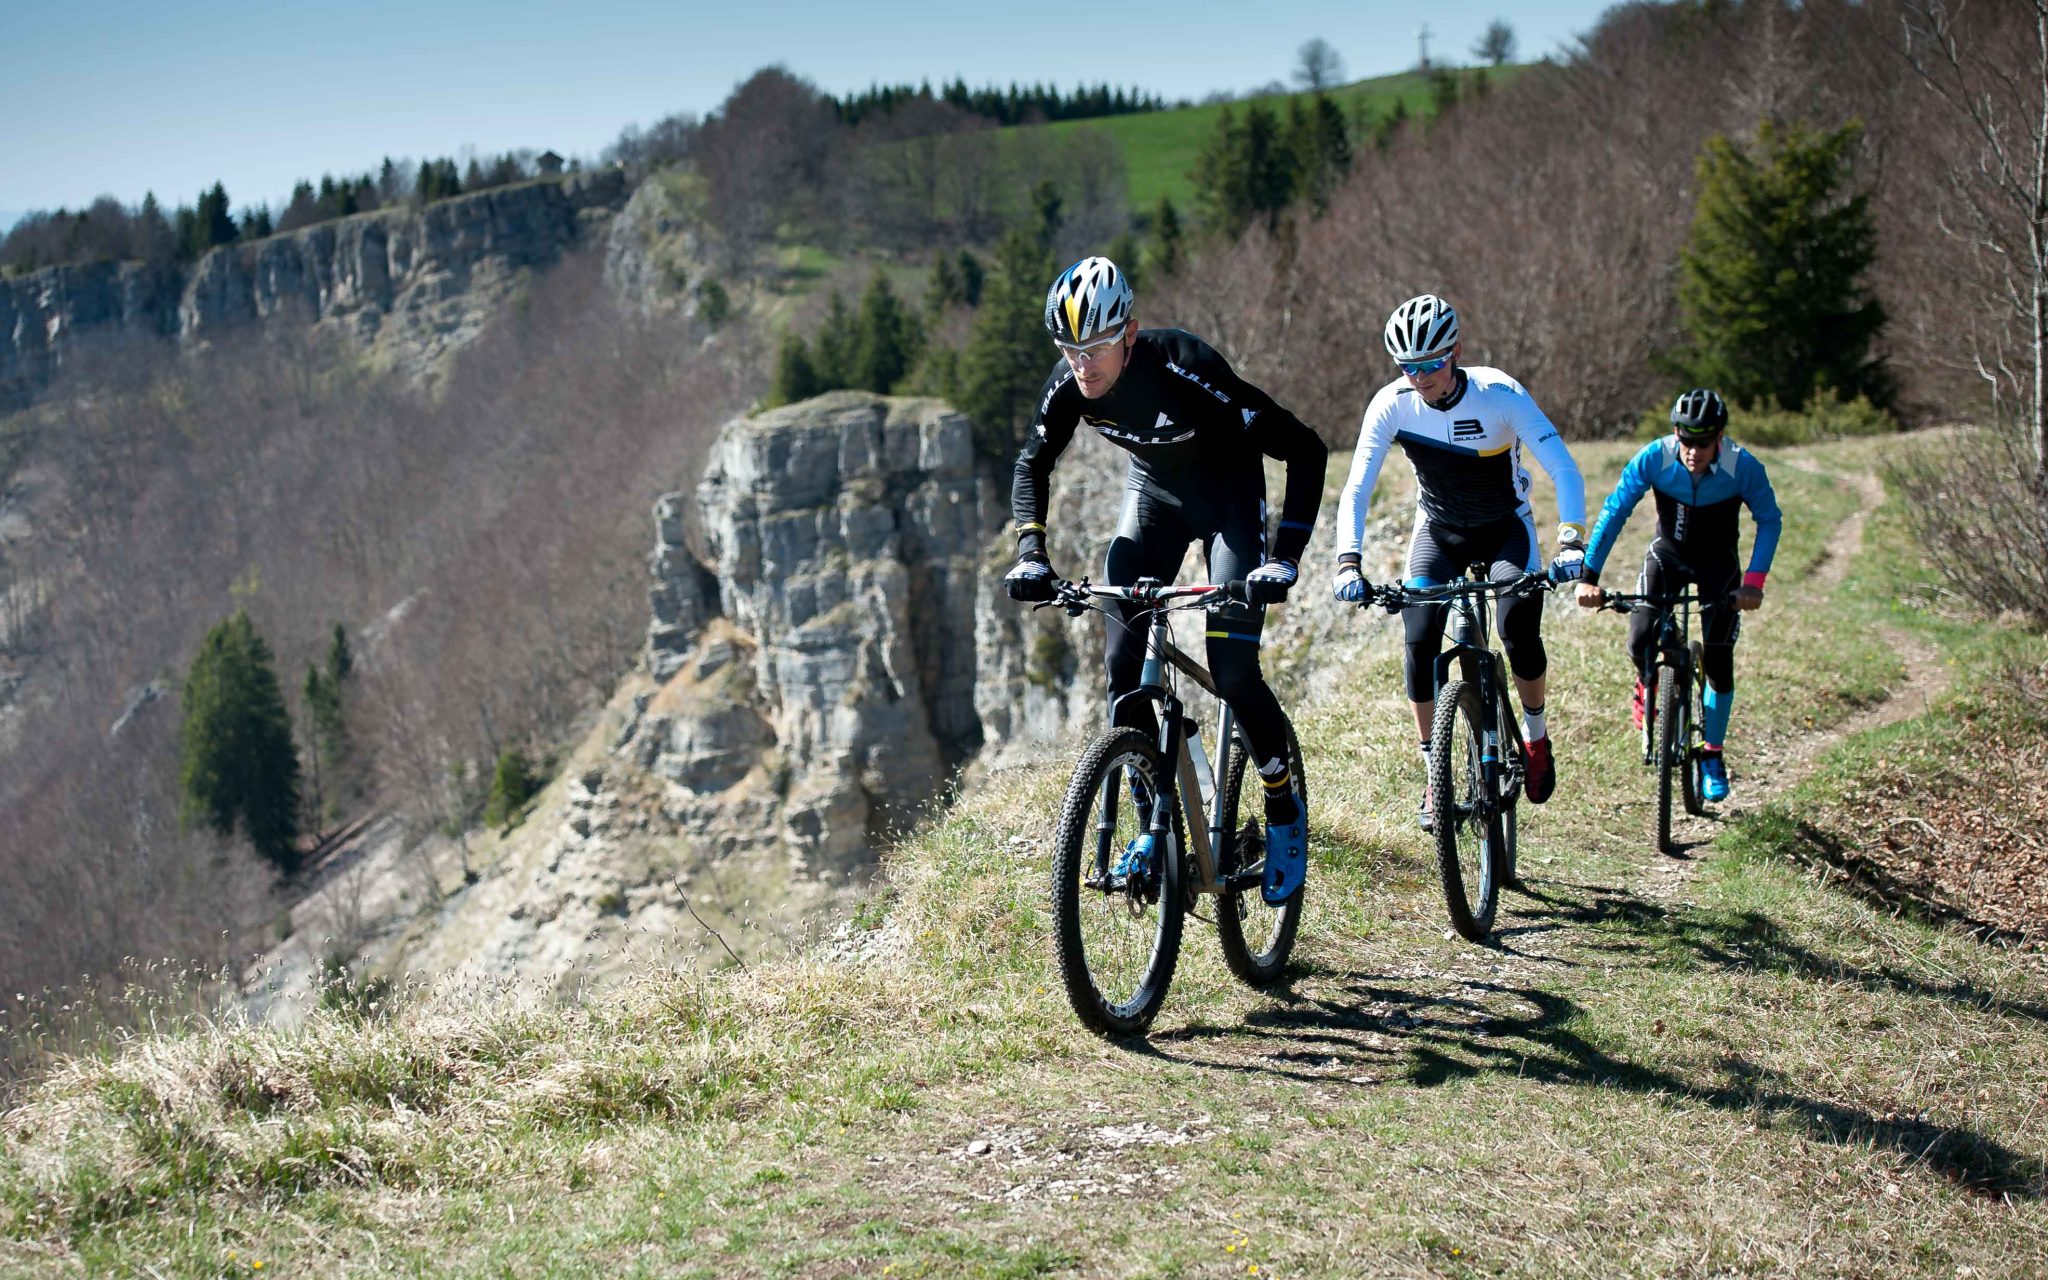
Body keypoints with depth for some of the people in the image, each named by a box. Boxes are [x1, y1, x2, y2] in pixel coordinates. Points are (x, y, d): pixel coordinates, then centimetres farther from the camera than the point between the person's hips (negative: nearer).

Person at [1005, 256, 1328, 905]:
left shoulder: (1183, 366, -35)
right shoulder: (1069, 383, -21)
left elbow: (1305, 450, -32)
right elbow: (1033, 465, -1)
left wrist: (1285, 558, -39)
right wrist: (1031, 552, -17)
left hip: (1230, 492, -5)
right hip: (1154, 490, 5)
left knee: (1231, 667, -18)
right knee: (1123, 662, -9)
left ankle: (1285, 809, 5)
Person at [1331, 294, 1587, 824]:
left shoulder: (1500, 394, -26)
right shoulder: (1392, 404, -21)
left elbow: (1563, 468, -28)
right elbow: (1357, 488, -23)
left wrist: (1571, 542, -42)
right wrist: (1349, 562, -38)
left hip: (1506, 528, -2)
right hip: (1439, 532, 2)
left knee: (1519, 630, -23)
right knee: (1419, 640, -17)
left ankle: (1536, 734, 6)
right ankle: (1434, 773, -2)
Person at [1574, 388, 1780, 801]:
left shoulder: (1743, 466, -28)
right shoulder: (1654, 458, -27)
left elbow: (1769, 520, -14)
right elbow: (1613, 512, -22)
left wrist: (1754, 581, -25)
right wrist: (1588, 575, -29)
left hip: (1718, 565, 0)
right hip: (1667, 555, 1)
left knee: (1718, 662, -7)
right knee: (1640, 644, -17)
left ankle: (1713, 756, 10)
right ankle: (1648, 686, 20)